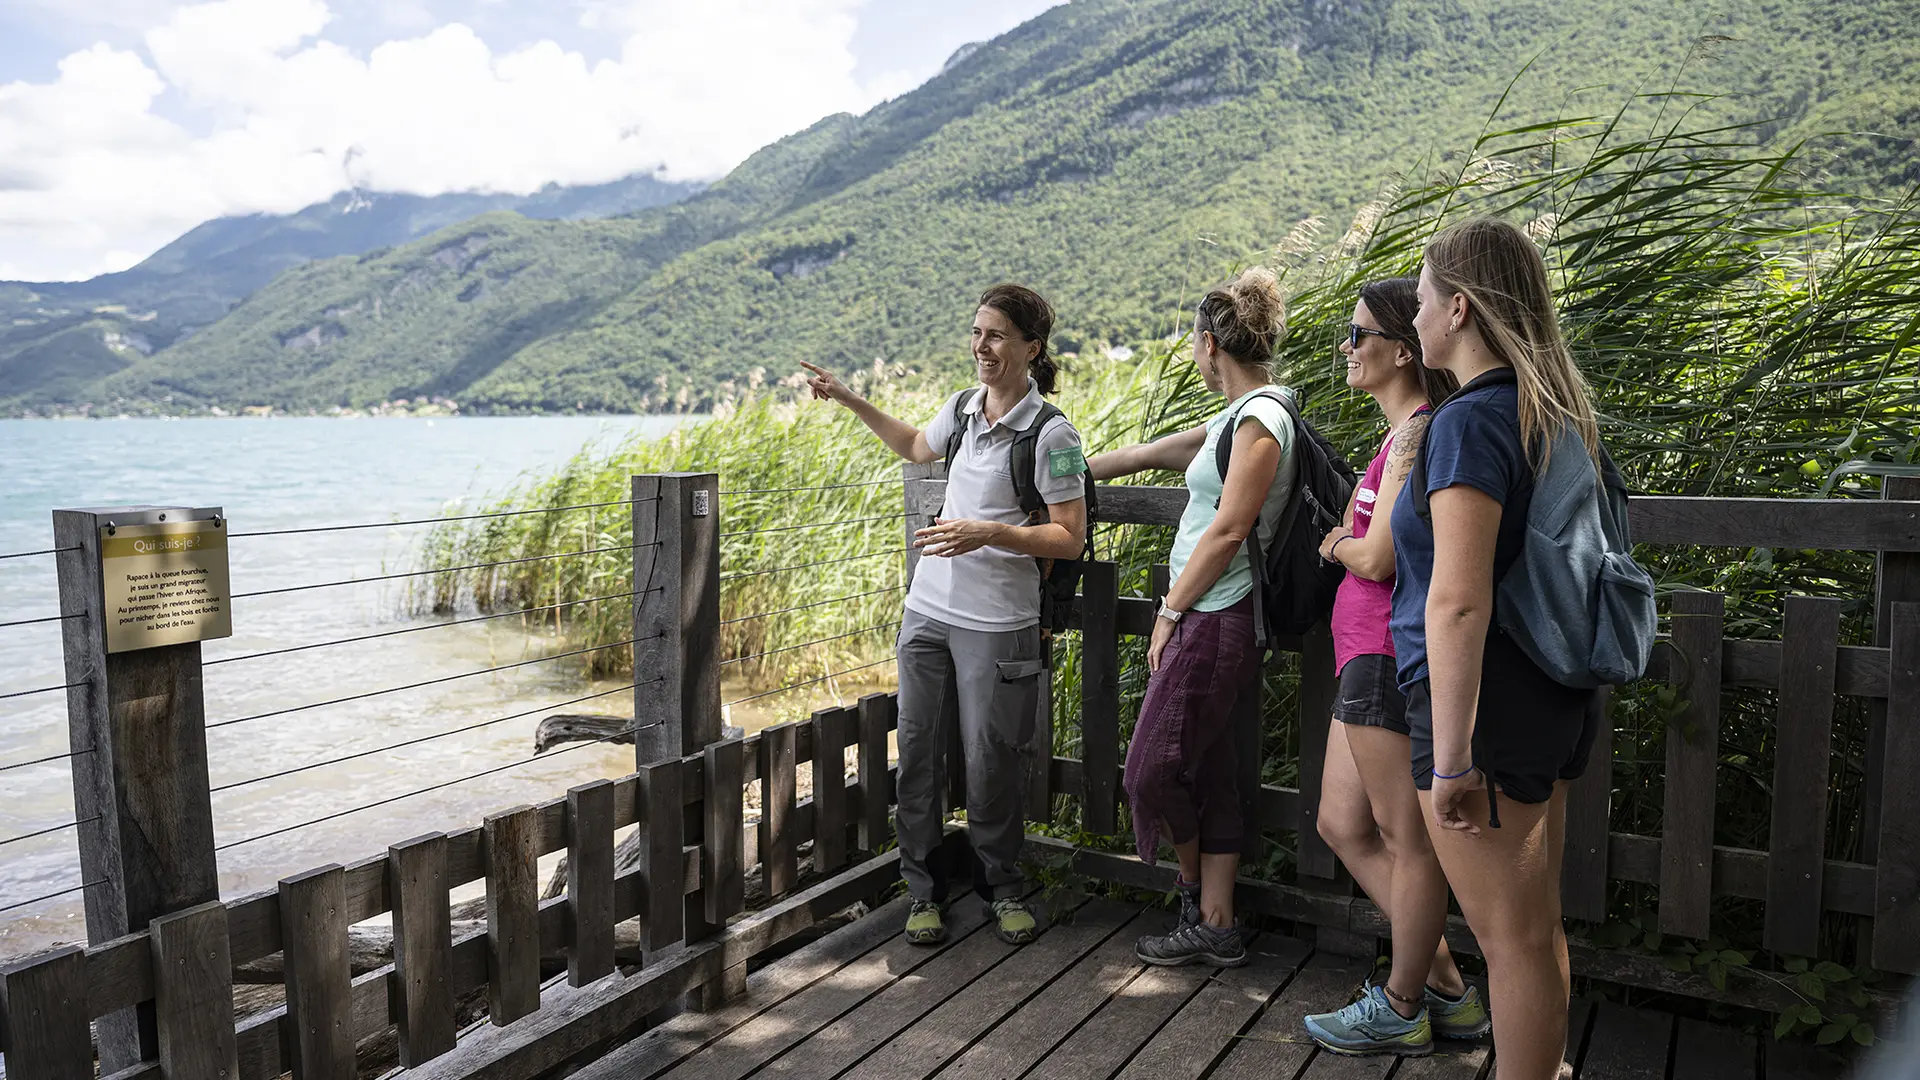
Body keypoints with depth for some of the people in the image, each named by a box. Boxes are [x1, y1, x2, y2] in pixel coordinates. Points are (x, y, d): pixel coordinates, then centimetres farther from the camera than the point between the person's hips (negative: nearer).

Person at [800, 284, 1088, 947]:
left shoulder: (1051, 433, -12)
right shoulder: (962, 408, 7)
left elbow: (1070, 538, -12)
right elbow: (916, 447, 30)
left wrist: (988, 532, -23)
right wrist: (850, 401, 25)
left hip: (997, 624, -6)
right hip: (927, 611, 6)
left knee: (990, 762, 2)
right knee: (917, 751, 8)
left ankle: (1002, 886, 25)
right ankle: (924, 888, 23)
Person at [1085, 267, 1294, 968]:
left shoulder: (1260, 417, -13)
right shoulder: (1242, 417, 17)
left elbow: (1227, 532, -17)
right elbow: (1155, 452, 27)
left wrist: (1170, 611, -10)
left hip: (1212, 619, -10)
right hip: (1207, 619, 10)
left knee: (1153, 768, -3)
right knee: (1207, 775, 11)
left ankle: (1195, 896, 19)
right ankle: (1215, 925, 19)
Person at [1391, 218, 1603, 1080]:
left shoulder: (1470, 420, -18)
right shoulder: (1557, 413, 10)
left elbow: (1458, 602, -24)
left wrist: (1452, 757, -22)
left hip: (1487, 700, -9)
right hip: (1553, 697, 9)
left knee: (1512, 938, 2)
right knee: (1539, 925, 20)